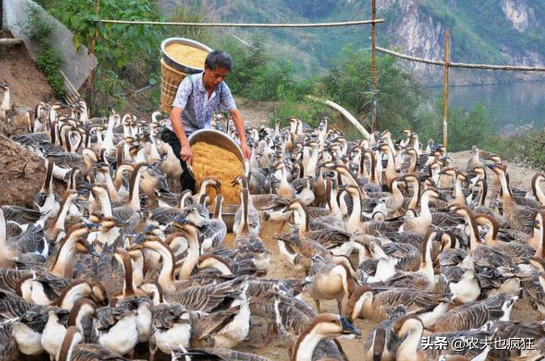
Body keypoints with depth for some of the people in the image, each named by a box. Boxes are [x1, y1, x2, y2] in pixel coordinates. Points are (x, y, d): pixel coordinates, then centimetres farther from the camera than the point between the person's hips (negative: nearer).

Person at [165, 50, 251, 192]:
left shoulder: (222, 87, -10)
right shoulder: (190, 83, -27)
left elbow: (235, 113, -4)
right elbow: (175, 114, -37)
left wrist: (243, 142, -17)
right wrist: (185, 145, -49)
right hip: (180, 134, -6)